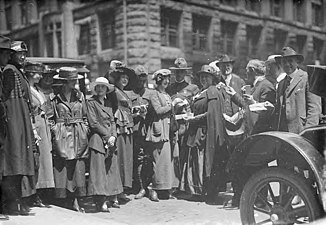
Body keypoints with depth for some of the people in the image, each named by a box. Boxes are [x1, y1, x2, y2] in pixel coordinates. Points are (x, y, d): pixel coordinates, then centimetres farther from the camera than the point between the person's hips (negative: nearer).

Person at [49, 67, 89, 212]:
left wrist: (84, 131, 5)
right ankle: (64, 200, 7)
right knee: (62, 167, -2)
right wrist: (55, 131, -8)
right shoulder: (54, 97, 0)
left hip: (79, 137, 3)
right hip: (62, 137, -3)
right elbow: (50, 118, 3)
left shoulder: (79, 96, 10)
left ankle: (76, 200, 7)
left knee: (79, 167, 1)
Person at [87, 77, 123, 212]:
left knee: (112, 168, 7)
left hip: (111, 140, 6)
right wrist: (107, 136, -11)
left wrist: (113, 136, -3)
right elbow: (93, 123, -8)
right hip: (98, 139, -6)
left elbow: (112, 121, 14)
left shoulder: (108, 103, 17)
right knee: (99, 169, -9)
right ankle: (101, 202, -9)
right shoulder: (91, 102, -1)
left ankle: (112, 198, 14)